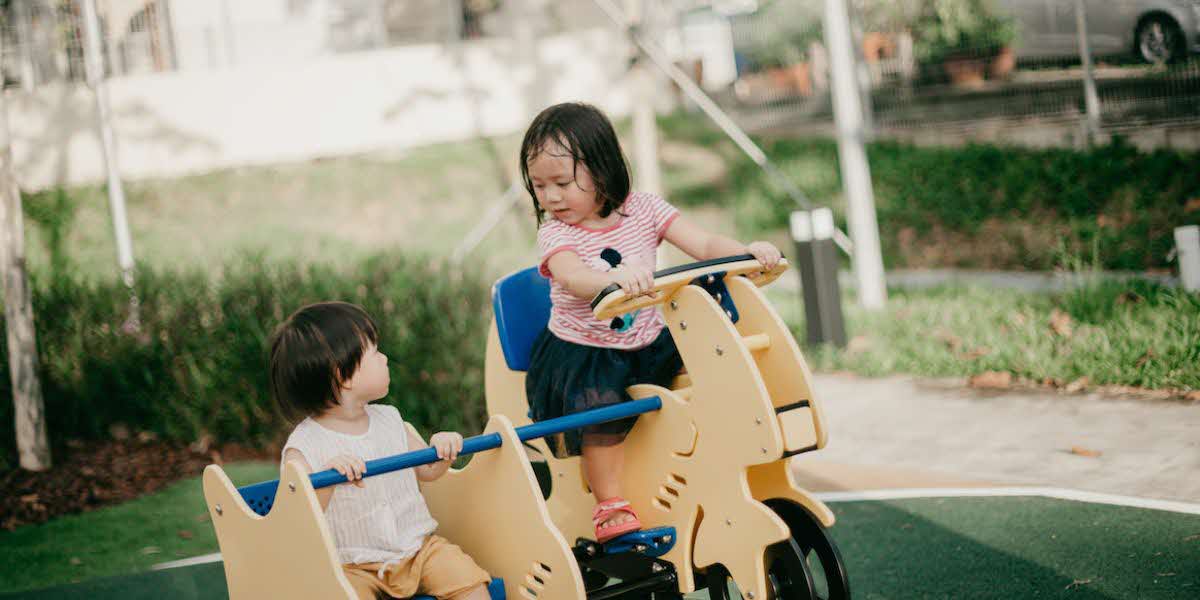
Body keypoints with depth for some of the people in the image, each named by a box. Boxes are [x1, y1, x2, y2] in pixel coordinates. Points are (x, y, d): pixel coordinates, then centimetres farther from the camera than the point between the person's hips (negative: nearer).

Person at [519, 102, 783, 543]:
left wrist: (749, 251, -28)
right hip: (581, 353, -4)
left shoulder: (642, 210, -1)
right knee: (600, 404, -31)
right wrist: (615, 277, -55)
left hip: (649, 343, 4)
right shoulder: (554, 234, -10)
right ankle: (610, 505, -18)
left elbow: (703, 245, -8)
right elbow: (575, 279, -33)